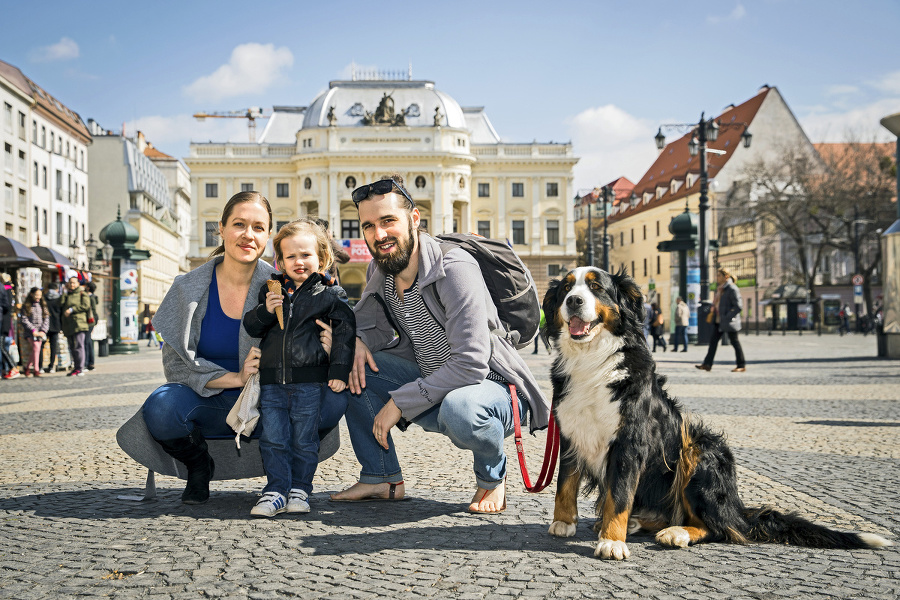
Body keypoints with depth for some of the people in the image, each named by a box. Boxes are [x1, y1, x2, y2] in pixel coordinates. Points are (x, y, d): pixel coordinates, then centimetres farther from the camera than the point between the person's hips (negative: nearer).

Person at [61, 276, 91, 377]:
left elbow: (86, 306, -8)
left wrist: (72, 309, -12)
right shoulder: (66, 296, 23)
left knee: (78, 346, -12)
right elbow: (61, 307, 21)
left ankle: (80, 368, -13)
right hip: (68, 325, 7)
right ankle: (75, 367, 12)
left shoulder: (82, 294, 5)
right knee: (72, 348, 7)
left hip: (78, 324, -7)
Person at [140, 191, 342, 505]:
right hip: (210, 405, 0)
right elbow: (177, 364, -9)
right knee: (160, 409, -33)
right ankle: (199, 465, 1)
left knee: (330, 401, -28)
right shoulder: (189, 288, -5)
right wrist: (236, 378, -24)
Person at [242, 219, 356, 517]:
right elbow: (250, 327, 13)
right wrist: (265, 311, -8)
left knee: (304, 440, 4)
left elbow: (345, 332, 1)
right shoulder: (270, 289, 11)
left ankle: (300, 490, 15)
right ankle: (276, 491, 8)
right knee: (273, 439, 2)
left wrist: (339, 370, -7)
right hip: (272, 379, 3)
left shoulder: (329, 294, 1)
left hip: (309, 380, -3)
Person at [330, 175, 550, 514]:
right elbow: (365, 319, 16)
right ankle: (383, 479, 4)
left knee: (457, 409, -41)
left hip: (491, 388, -7)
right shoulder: (379, 271, -1)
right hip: (432, 384, 7)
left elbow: (470, 365, -29)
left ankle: (492, 475, -6)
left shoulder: (454, 270, -24)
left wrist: (400, 402, -24)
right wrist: (355, 339, -10)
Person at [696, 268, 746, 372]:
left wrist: (728, 317, -19)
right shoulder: (720, 288, 14)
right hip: (719, 321, 9)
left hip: (729, 322, -9)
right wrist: (712, 313, 11)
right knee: (713, 341, 4)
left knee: (735, 342, 0)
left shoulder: (732, 289, -14)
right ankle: (707, 364, 4)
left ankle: (741, 366, 10)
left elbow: (738, 306, -17)